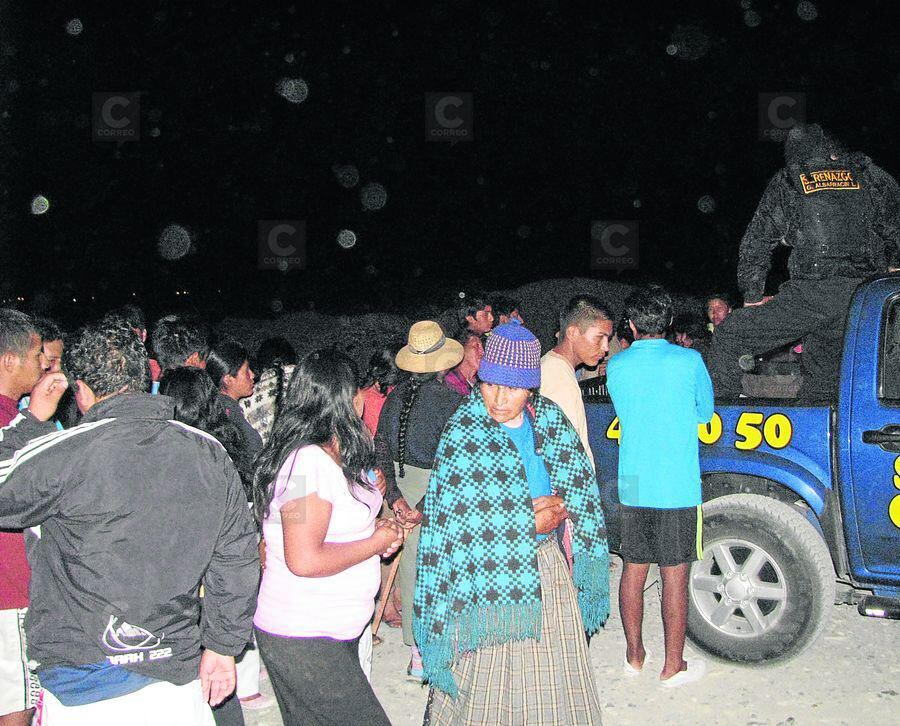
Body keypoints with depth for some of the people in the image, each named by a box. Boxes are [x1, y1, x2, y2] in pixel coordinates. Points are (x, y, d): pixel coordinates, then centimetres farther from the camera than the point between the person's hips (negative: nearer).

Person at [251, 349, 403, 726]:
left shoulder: (330, 455, 11)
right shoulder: (310, 462, -21)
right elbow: (304, 560, -26)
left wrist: (373, 527, 7)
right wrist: (377, 542, -14)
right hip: (305, 640, -10)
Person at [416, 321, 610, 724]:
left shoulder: (548, 418, 1)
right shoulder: (463, 434, -14)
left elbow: (580, 484, 9)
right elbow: (452, 520, -17)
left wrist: (556, 508, -12)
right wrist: (532, 520, -14)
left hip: (548, 566, 5)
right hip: (492, 574, -5)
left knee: (556, 677, 14)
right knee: (486, 686, 3)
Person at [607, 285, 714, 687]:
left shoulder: (617, 366, 0)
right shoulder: (688, 361, -8)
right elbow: (705, 412, 7)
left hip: (632, 487, 3)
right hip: (677, 488, -3)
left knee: (633, 571, 14)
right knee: (675, 577, 5)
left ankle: (634, 655, 26)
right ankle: (673, 666, 14)